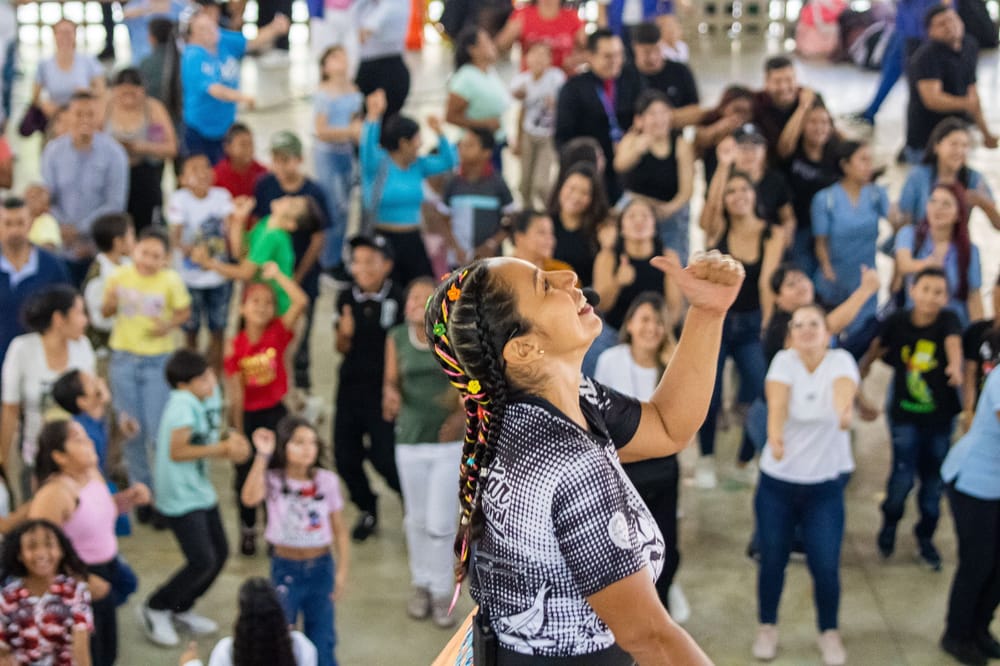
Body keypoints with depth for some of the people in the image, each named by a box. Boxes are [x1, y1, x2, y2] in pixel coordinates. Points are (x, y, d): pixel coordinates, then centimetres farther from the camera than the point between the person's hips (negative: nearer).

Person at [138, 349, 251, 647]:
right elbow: (177, 451, -26)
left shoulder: (210, 395, 3)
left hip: (201, 491, 9)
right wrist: (221, 449, -24)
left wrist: (230, 440, -10)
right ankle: (154, 609, 13)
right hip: (180, 497, -9)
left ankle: (181, 609, 32)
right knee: (202, 561, -8)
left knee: (220, 553, 13)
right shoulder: (183, 404, -25)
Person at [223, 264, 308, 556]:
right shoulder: (235, 346, -9)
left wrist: (277, 275, -23)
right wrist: (238, 429, -7)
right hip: (247, 415, 1)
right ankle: (248, 529, 31)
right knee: (246, 474, 12)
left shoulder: (278, 332, -9)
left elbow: (301, 301, -24)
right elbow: (236, 390, -9)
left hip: (275, 412, -1)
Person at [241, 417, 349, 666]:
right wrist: (262, 456, -30)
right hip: (286, 569, -1)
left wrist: (342, 570, -1)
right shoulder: (273, 480, -9)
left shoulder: (327, 480, -4)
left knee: (322, 637, 8)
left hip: (321, 568, 1)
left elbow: (339, 529, 3)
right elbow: (250, 498, -32)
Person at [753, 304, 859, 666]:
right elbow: (777, 401, -27)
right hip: (777, 481, 1)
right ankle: (767, 626, 32)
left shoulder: (841, 360, -10)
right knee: (772, 560, 9)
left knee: (825, 566, 1)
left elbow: (844, 387, -33)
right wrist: (775, 434, -49)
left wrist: (844, 408, -58)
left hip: (825, 484, 0)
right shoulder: (784, 361, -9)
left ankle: (829, 632, 25)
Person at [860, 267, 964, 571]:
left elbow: (954, 343, -32)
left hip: (940, 415, 1)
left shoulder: (948, 320, -12)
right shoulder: (898, 322, -8)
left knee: (933, 480, 10)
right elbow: (877, 348, 7)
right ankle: (890, 523, 21)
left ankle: (925, 537, 32)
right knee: (904, 475, -10)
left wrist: (955, 367, -52)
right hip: (905, 414, -1)